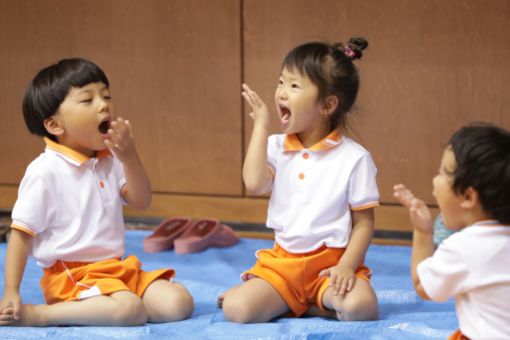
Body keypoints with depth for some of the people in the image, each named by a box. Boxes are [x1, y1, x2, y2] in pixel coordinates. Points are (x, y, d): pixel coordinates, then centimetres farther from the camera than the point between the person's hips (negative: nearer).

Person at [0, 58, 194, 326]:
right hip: (71, 277, -7)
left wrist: (129, 157, -10)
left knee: (179, 303, -9)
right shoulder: (45, 171, -12)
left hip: (117, 269, 8)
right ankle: (35, 315, -18)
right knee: (130, 310, -32)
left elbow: (141, 202, 6)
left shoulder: (111, 161, 9)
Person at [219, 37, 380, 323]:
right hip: (282, 261, 2)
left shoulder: (354, 158, -6)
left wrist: (346, 266, -18)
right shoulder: (277, 147, 4)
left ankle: (315, 302, -2)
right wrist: (261, 126, -9)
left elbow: (364, 223, -3)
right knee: (235, 308, -20)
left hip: (332, 263, -2)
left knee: (359, 306, -31)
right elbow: (255, 184, -16)